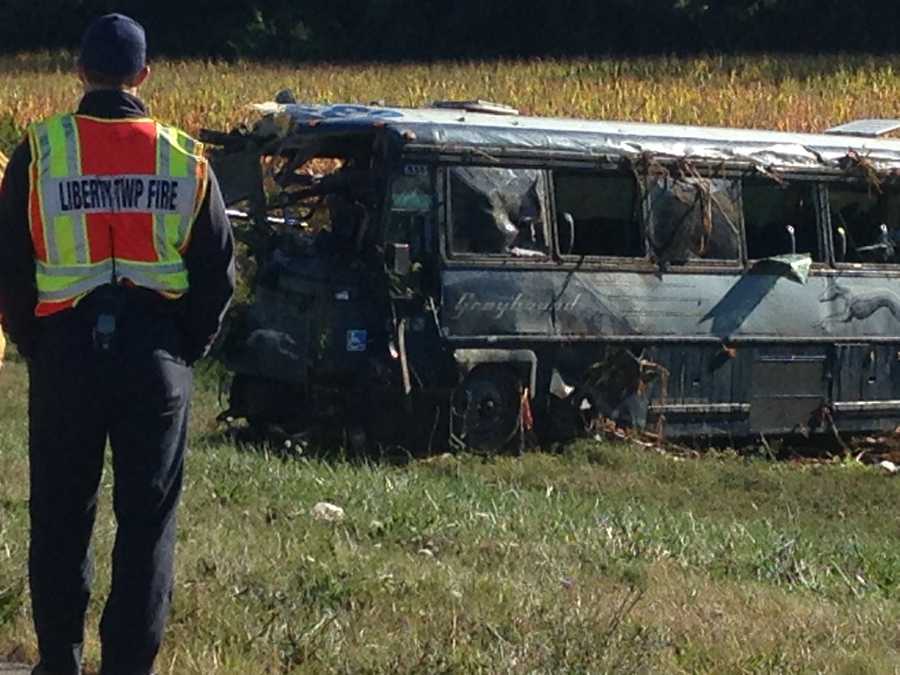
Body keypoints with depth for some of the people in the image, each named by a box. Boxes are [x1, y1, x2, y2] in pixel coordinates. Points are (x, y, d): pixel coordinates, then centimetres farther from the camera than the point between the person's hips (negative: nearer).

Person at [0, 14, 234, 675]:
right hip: (156, 351, 0)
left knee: (60, 516, 13)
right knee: (148, 520, 7)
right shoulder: (184, 159, -1)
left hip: (65, 352, 0)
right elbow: (218, 269, 4)